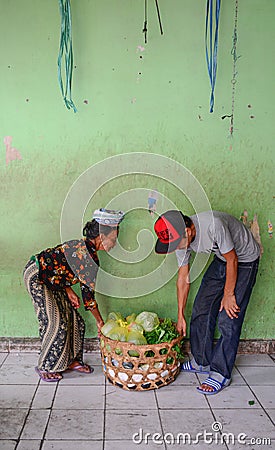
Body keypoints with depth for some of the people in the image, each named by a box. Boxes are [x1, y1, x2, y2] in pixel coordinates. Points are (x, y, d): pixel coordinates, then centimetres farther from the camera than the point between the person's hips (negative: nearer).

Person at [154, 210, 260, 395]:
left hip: (245, 260, -7)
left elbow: (232, 260, -24)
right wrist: (181, 316, 2)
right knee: (201, 309, 5)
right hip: (221, 259, 7)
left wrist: (228, 295, -14)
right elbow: (183, 278, -3)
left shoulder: (213, 225, -38)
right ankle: (201, 362, 21)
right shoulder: (181, 239, -14)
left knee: (228, 319, -9)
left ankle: (221, 374, 4)